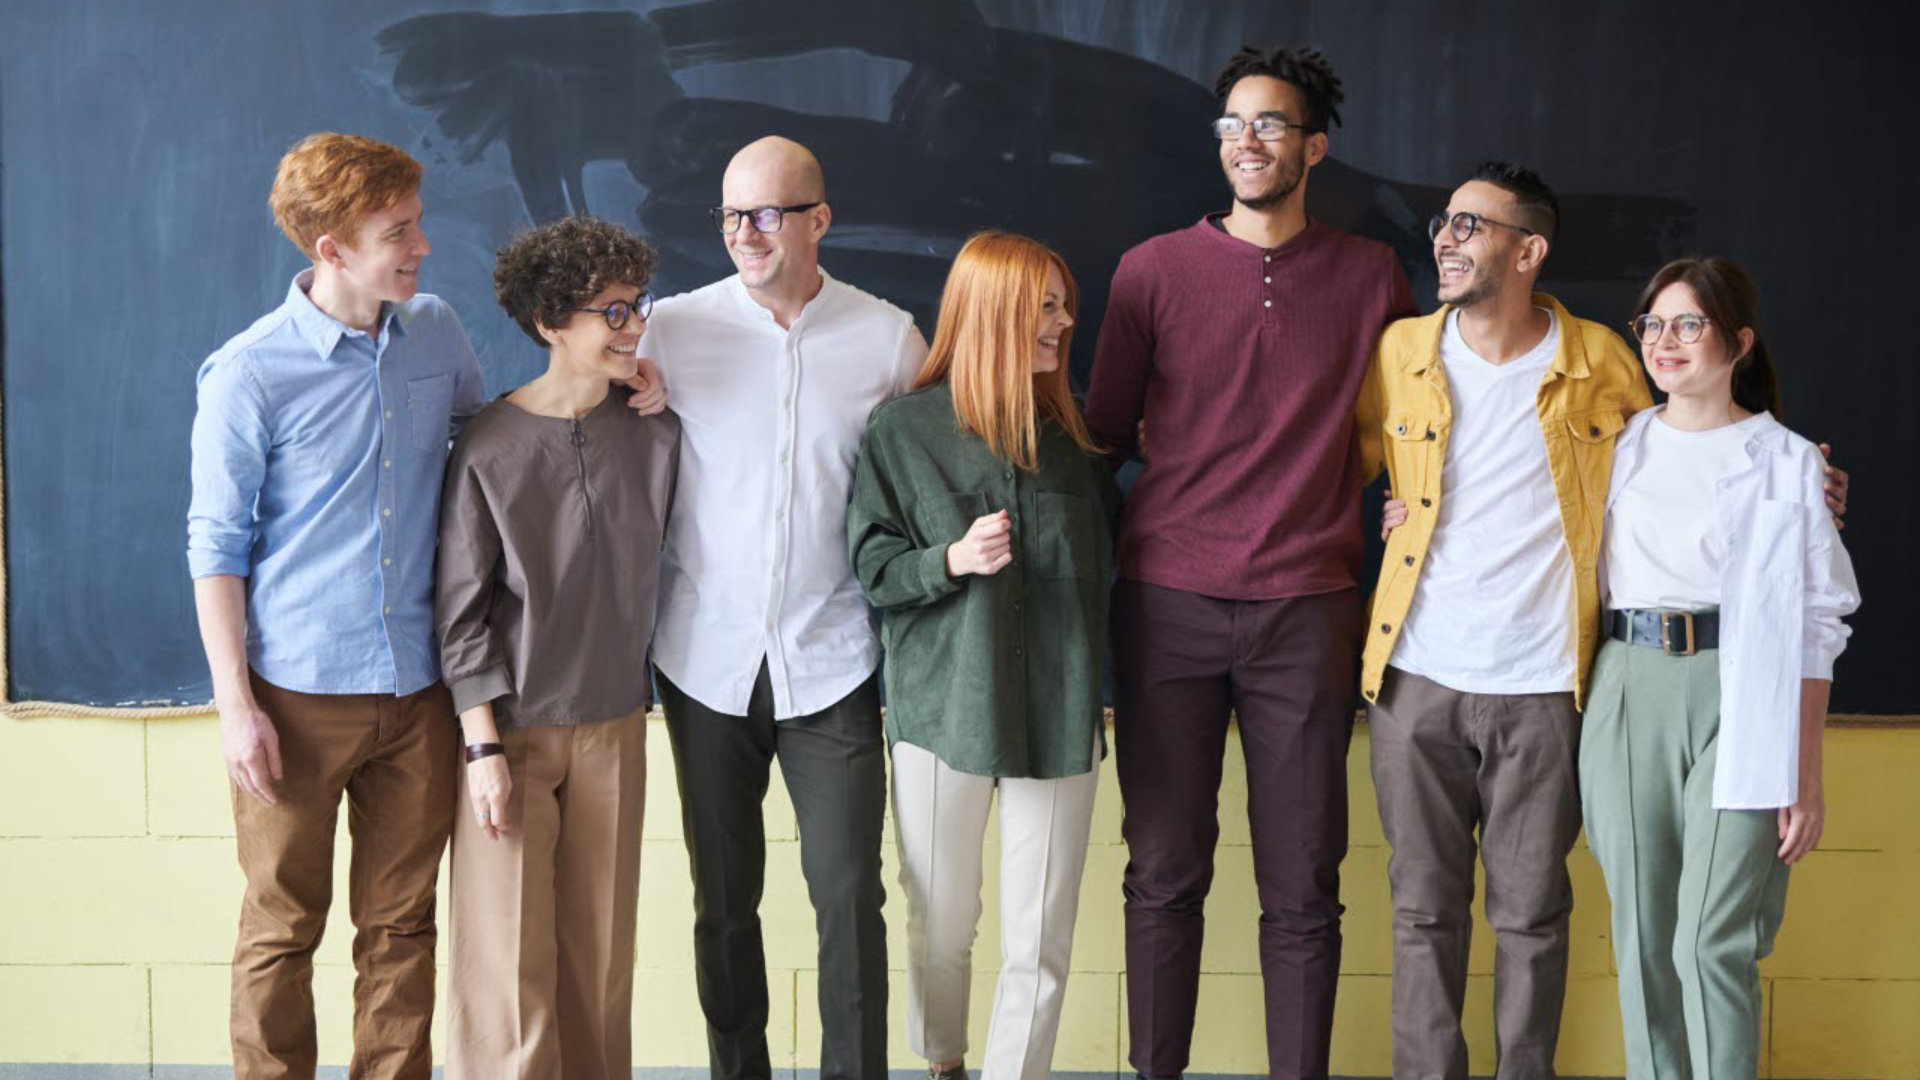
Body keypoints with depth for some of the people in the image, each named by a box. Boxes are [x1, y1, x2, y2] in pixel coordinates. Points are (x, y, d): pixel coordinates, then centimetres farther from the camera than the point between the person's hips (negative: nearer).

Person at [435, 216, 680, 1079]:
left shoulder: (655, 435, 0)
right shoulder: (490, 447, -10)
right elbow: (463, 609, -8)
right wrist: (484, 744, -10)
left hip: (614, 726, 4)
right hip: (513, 728, -3)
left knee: (601, 946, 8)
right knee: (509, 951, -1)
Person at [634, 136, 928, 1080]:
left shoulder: (889, 339, 0)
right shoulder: (672, 329, -1)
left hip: (831, 666, -1)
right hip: (708, 659, 1)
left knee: (849, 896, -2)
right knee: (722, 900, 9)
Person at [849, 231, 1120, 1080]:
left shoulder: (1071, 430, 7)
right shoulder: (904, 429, -2)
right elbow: (873, 567, -3)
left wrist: (1106, 687, 10)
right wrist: (952, 560, -20)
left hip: (1058, 713, 2)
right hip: (943, 709, -2)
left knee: (1040, 945, 0)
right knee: (941, 926, 11)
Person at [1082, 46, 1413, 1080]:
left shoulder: (1369, 276, 8)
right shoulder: (1154, 270, 6)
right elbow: (1106, 431, 12)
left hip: (1306, 610, 0)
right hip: (1167, 603, 0)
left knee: (1301, 888, 2)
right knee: (1165, 874, 4)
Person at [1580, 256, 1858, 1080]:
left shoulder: (1786, 462, 2)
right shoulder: (1622, 446, 13)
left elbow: (1813, 625, 1)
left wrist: (1808, 774, -3)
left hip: (1738, 698, -3)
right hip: (1630, 693, 3)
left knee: (1711, 944, -11)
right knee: (1642, 939, 5)